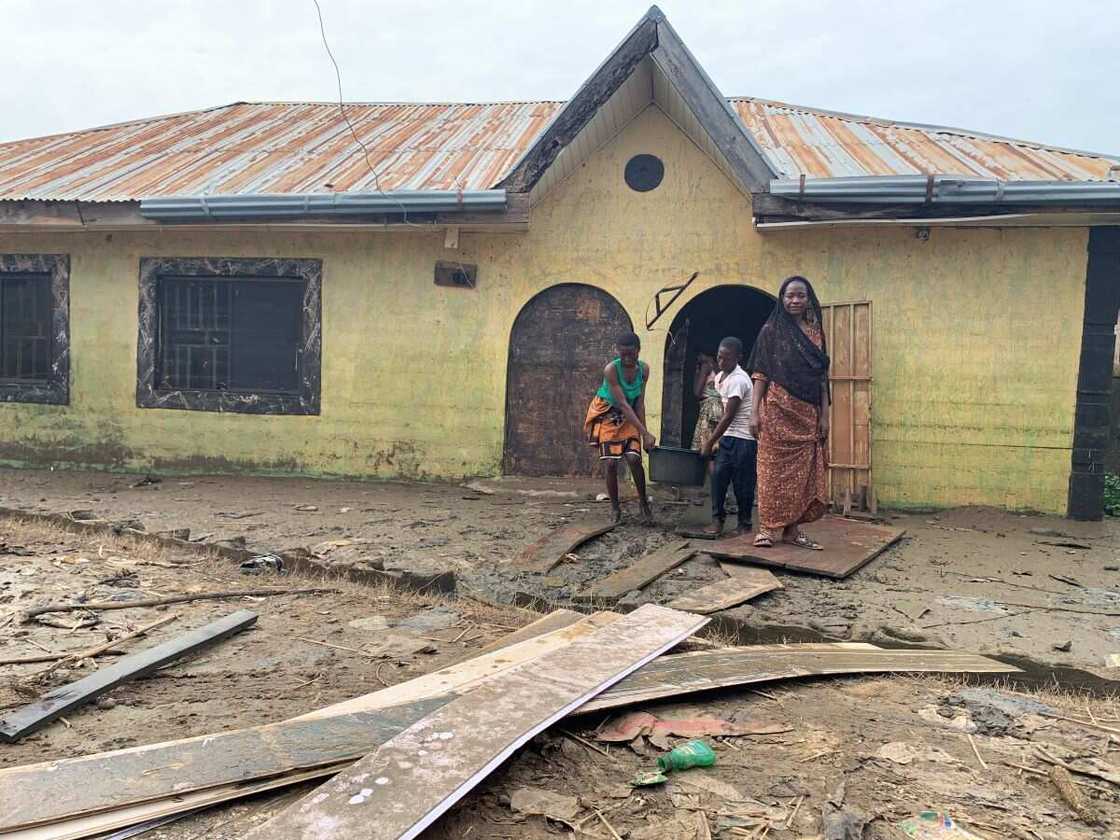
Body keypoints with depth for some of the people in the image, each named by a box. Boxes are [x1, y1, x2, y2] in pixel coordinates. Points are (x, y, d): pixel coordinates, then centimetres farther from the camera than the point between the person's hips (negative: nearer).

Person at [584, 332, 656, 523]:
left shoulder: (643, 369, -11)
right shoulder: (611, 370, -25)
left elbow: (640, 403, -8)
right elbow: (623, 404, -27)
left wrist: (643, 434, -13)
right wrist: (645, 433, -30)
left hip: (629, 416, 3)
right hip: (608, 414, -3)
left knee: (634, 458, -13)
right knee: (611, 463, -8)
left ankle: (643, 501, 6)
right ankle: (615, 508, 8)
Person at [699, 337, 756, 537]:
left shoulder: (738, 380, -18)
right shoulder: (720, 377, 9)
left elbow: (728, 416, -19)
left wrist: (709, 443, -16)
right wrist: (715, 438, 14)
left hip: (744, 438, -8)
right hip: (727, 436, 8)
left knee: (742, 483, -1)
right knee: (718, 476, 0)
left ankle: (744, 524, 12)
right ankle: (718, 519, 7)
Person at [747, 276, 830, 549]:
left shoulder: (816, 333, 12)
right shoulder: (771, 330, 2)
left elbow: (822, 377, 11)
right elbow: (760, 373, -2)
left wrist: (825, 415, 5)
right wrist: (754, 412, -10)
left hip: (808, 413, 4)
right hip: (778, 410, -4)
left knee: (803, 471, 3)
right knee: (774, 468, -3)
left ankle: (791, 528, 10)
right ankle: (767, 528, 1)